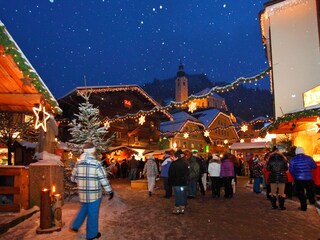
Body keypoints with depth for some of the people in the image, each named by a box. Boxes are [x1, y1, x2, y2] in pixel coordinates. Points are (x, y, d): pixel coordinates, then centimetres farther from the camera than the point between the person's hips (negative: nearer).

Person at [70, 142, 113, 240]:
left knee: (83, 209, 28)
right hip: (94, 193, -5)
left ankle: (74, 226, 34)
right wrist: (110, 191, -4)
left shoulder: (78, 163, -1)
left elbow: (73, 178, 8)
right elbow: (103, 179, -13)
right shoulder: (96, 164, -16)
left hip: (82, 193, 5)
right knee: (93, 213, 9)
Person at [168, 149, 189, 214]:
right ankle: (182, 208, 19)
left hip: (176, 183, -5)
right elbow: (187, 173, 12)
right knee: (183, 195, 11)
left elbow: (171, 174, -10)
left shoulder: (174, 164, -15)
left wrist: (170, 181, 4)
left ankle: (177, 209, 10)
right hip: (184, 182, 5)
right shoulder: (185, 163, 4)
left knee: (177, 196, 3)